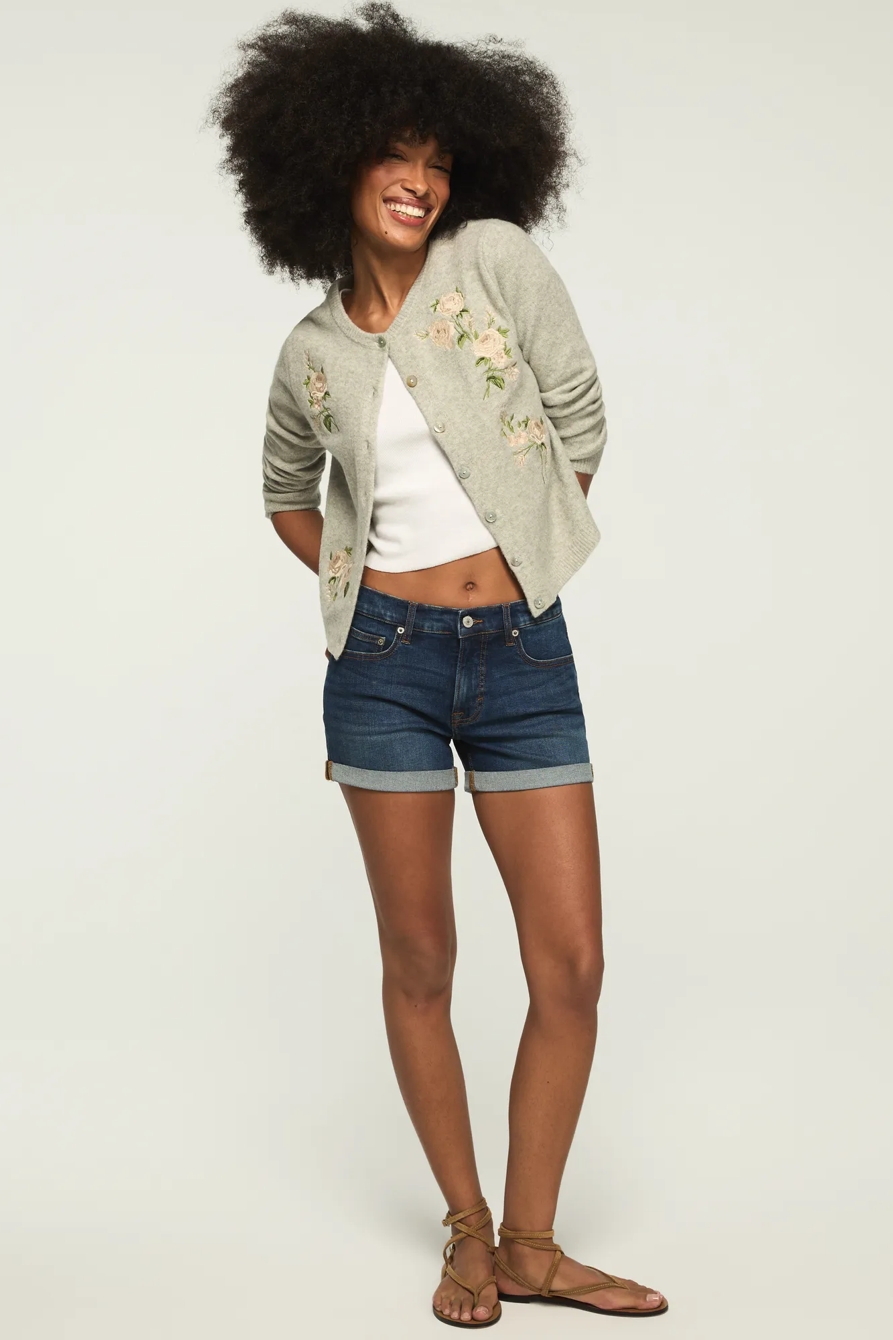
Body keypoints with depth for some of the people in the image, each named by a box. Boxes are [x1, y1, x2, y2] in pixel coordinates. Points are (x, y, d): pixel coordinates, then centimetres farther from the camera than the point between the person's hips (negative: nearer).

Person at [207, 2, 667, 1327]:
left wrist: (522, 564, 7)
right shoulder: (313, 352, 6)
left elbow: (579, 420, 4)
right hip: (386, 662, 1)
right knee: (419, 962, 6)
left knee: (573, 967, -1)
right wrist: (353, 586, 10)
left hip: (522, 658, 0)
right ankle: (468, 1232, 23)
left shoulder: (498, 259, 0)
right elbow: (287, 490, 24)